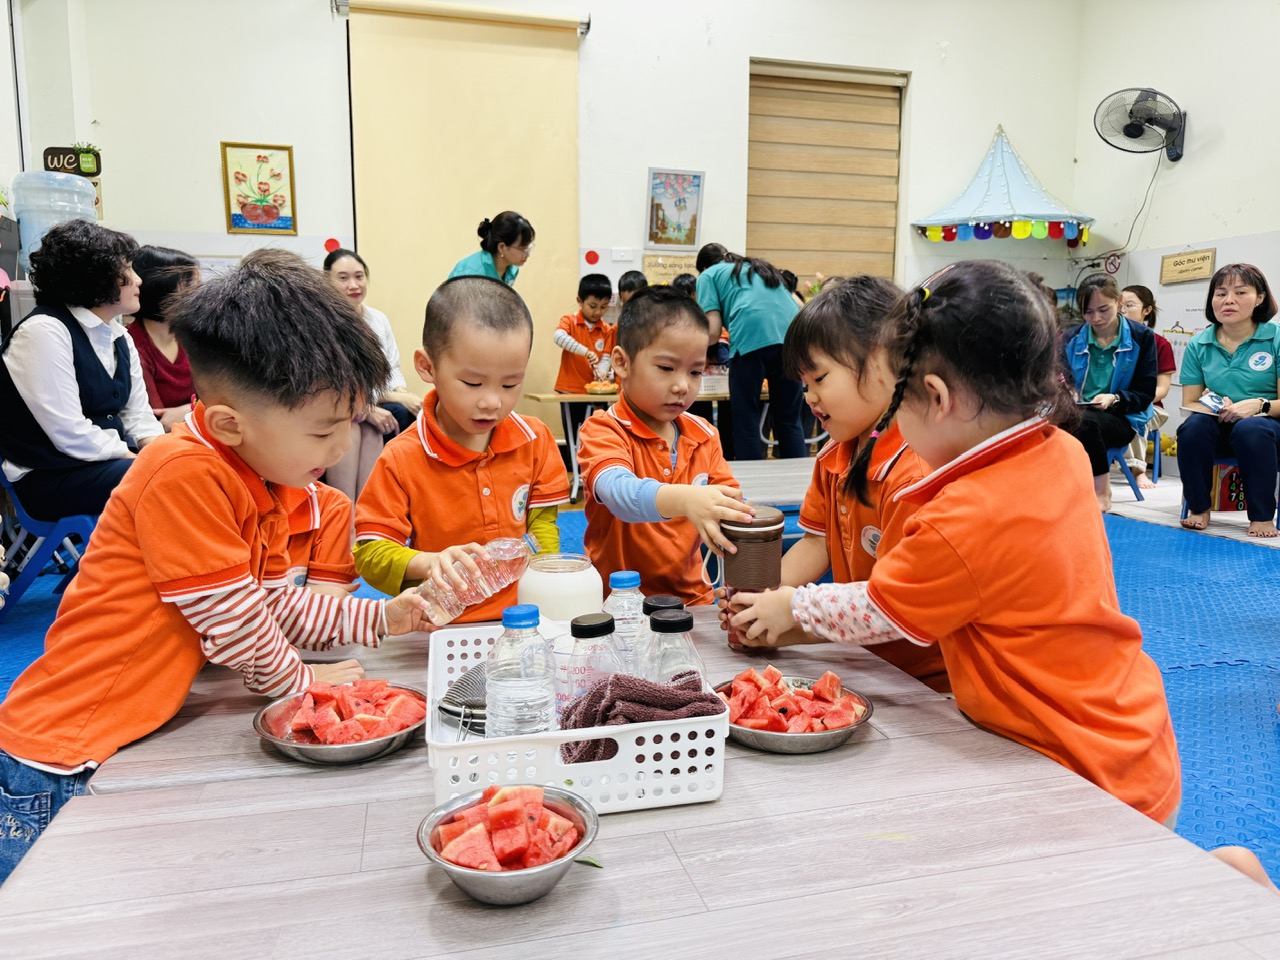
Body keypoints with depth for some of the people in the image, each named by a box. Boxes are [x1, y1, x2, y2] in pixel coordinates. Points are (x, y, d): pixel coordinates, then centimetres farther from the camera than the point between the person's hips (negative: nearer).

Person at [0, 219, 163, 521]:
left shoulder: (118, 336, 12)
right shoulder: (44, 331, -13)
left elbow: (139, 416, 11)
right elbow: (71, 435, -20)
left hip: (114, 459, 8)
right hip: (52, 477, -8)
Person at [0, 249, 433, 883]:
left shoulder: (266, 484, 3)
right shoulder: (185, 473, -26)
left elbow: (274, 604, 12)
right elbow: (229, 618, -21)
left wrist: (379, 619, 5)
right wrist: (295, 680, -4)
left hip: (138, 742, 8)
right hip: (61, 770, -8)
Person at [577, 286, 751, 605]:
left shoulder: (704, 436, 8)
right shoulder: (603, 431, -8)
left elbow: (729, 507, 9)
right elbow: (617, 490, -28)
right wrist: (683, 499, -47)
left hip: (691, 595, 4)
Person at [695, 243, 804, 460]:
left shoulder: (708, 275, 19)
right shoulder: (761, 268, 35)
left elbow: (713, 332, 7)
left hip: (751, 338, -5)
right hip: (791, 334, 5)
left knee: (746, 420, 4)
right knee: (789, 419, 12)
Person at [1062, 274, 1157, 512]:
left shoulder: (1141, 337, 4)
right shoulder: (1070, 338, 11)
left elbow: (1146, 393, -1)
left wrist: (1114, 399, -20)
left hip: (1122, 417, -2)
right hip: (1076, 414, 2)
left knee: (1084, 422, -38)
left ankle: (1101, 493, -19)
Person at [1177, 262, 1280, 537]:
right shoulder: (1198, 345, 4)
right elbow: (1189, 403, 4)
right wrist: (1218, 410, -17)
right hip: (1220, 429, 2)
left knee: (1249, 429, -36)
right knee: (1193, 426, -31)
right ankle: (1198, 508, -14)